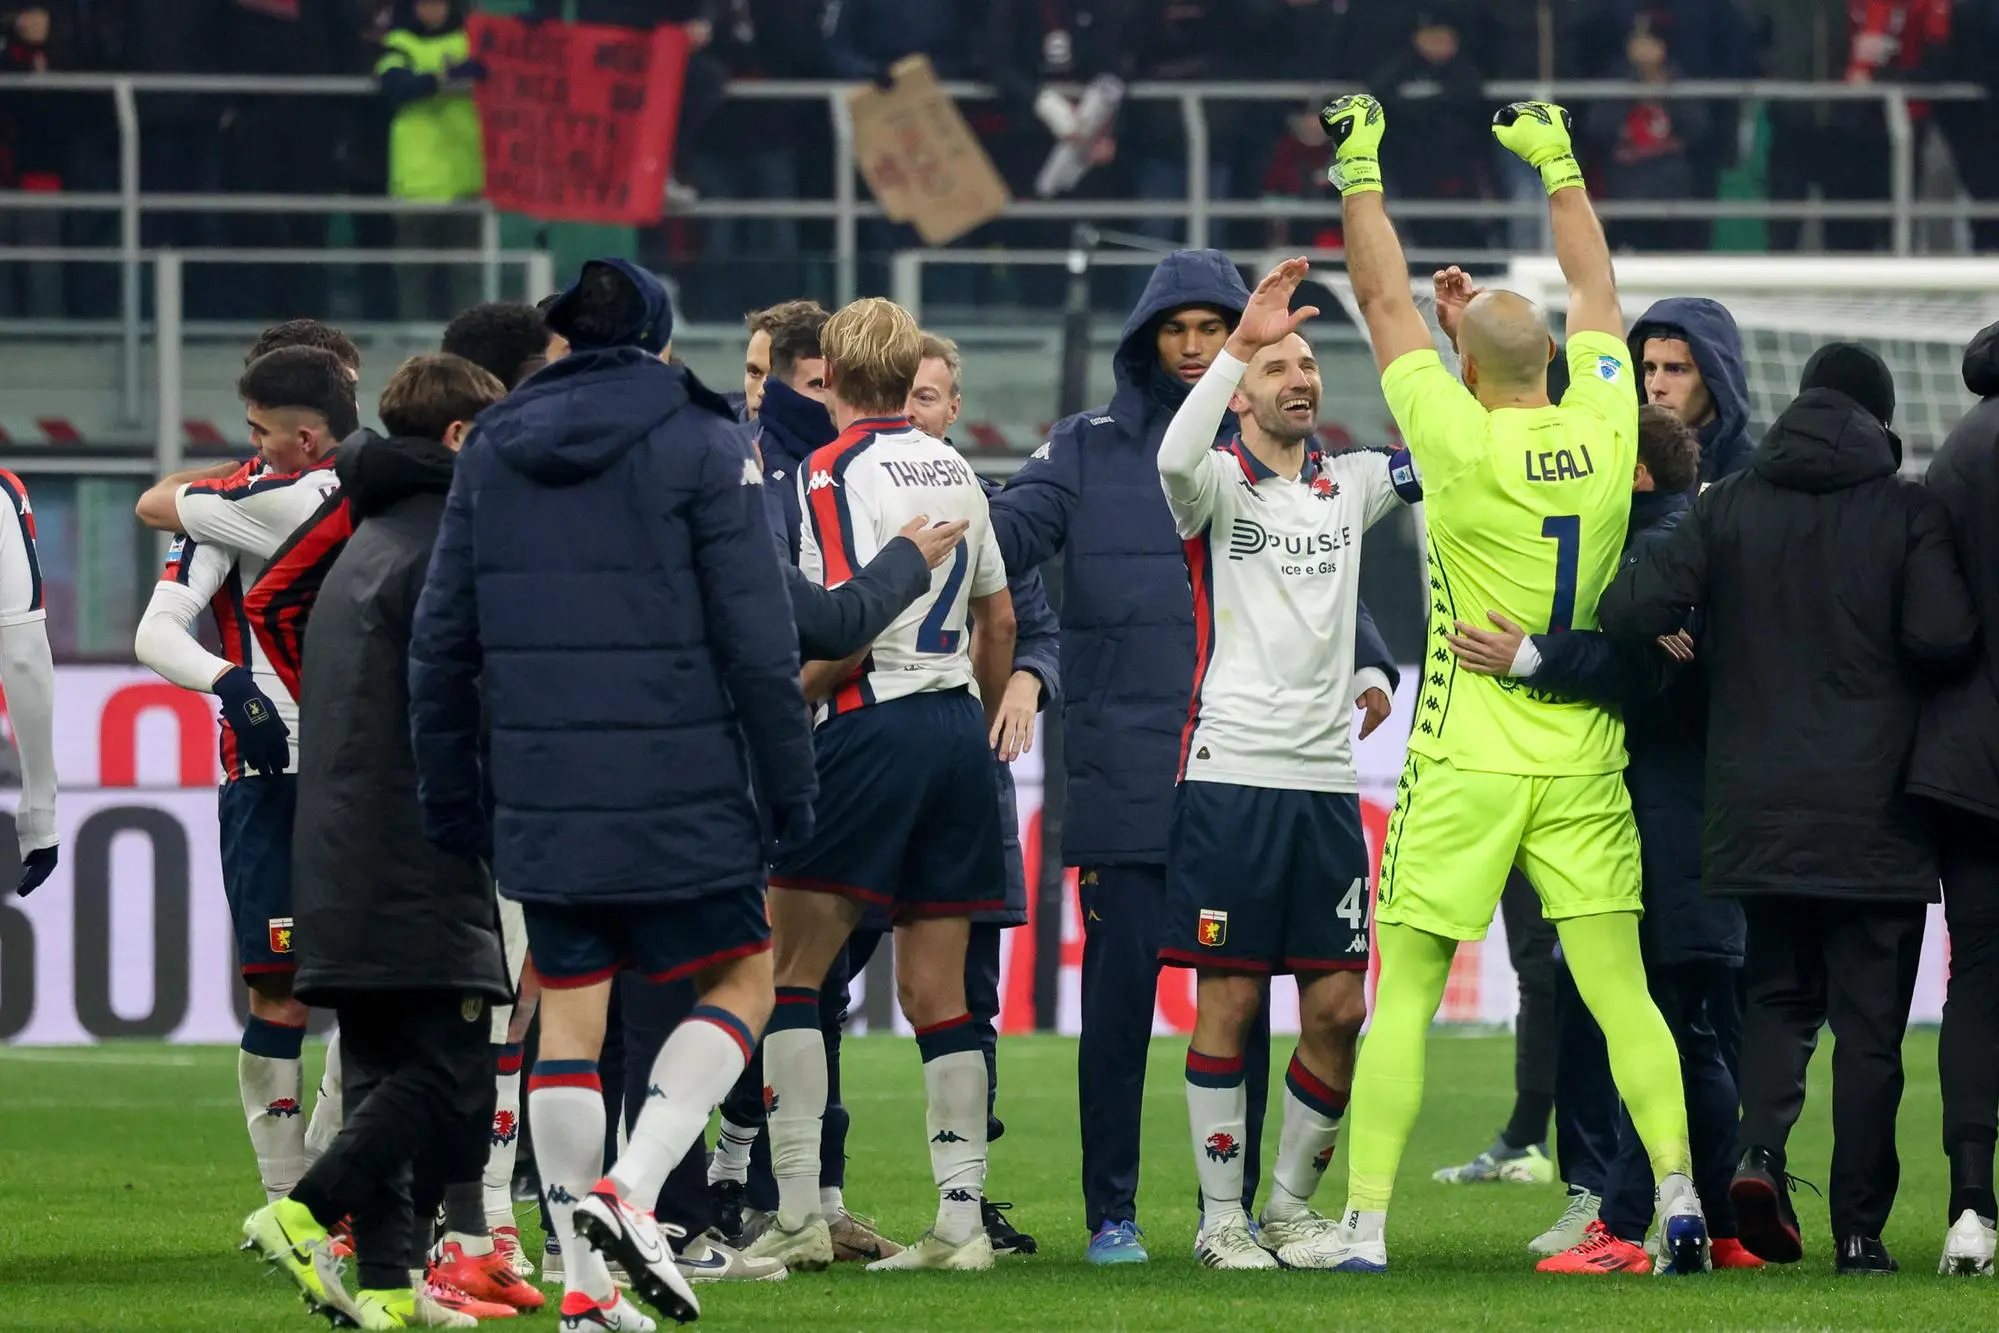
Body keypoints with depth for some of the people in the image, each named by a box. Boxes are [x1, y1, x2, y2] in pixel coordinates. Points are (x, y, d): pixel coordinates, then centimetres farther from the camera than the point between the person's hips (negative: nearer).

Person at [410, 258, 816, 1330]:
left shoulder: (492, 454, 11)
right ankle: (632, 1185, -10)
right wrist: (790, 786, -1)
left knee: (568, 1010, 8)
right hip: (678, 795, -4)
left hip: (539, 792, 4)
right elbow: (754, 638, -8)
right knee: (742, 976, 10)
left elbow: (442, 641, 11)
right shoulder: (700, 446, -3)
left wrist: (450, 794, 18)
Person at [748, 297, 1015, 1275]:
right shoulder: (953, 470, 14)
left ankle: (799, 1211, -9)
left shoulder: (829, 473, -7)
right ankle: (961, 1219, 4)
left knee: (785, 971, -1)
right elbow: (999, 619, 20)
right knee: (935, 990, 8)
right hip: (957, 729, 7)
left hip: (873, 726, -7)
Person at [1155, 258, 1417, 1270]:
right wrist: (1240, 344, -31)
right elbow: (1175, 461, -24)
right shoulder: (1219, 484, -1)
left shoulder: (1349, 486, 14)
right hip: (1230, 771, -5)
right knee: (1226, 1001, -2)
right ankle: (1221, 1216, 6)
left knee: (1338, 1009, 2)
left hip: (1325, 778, 5)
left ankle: (1292, 1205, 16)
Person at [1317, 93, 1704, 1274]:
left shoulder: (1464, 443, -12)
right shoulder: (1605, 432, -2)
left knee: (1405, 997, 1)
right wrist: (1560, 164, 27)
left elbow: (1385, 302, -1)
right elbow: (1598, 290, 15)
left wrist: (1361, 174, 10)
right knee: (1619, 989, 3)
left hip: (1467, 765, -3)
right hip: (1584, 762, 3)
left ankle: (1367, 1223, -4)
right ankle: (1680, 1193, -9)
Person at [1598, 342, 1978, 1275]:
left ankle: (1761, 1146, -10)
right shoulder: (1908, 512, -6)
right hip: (1875, 816, -3)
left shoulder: (1728, 506, 3)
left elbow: (1631, 610, -7)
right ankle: (1860, 1229, 3)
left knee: (1777, 993, 16)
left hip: (1759, 812, 3)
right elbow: (1942, 635, -18)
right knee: (1870, 1022, 4)